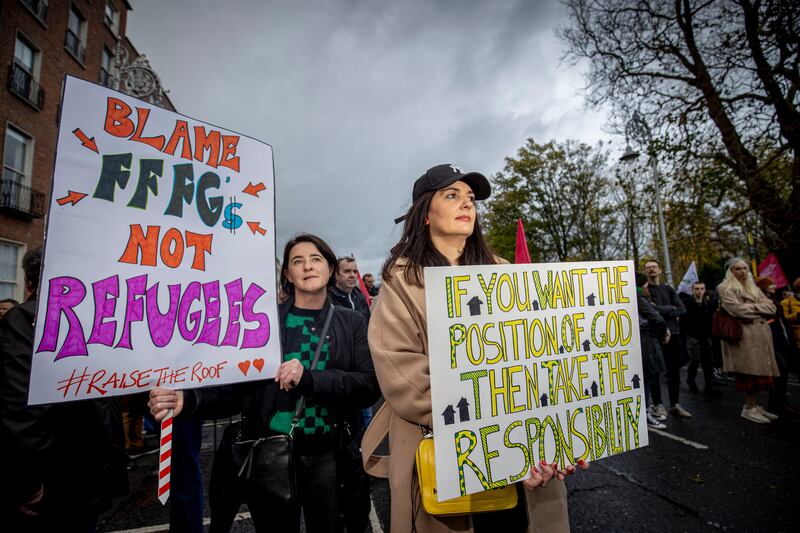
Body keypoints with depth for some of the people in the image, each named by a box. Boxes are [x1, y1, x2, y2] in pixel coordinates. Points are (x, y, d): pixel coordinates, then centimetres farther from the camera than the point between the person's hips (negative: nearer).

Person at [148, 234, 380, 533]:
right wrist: (189, 400, -23)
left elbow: (369, 385, -11)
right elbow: (238, 386, -4)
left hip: (328, 457, 1)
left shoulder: (352, 323, 0)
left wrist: (309, 379, -24)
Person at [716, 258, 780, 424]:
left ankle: (753, 405, 17)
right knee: (751, 371, -8)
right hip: (743, 334, -7)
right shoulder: (725, 288, -3)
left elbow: (772, 308, 11)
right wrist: (759, 308, -1)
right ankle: (749, 408, 2)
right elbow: (738, 310, -15)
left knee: (759, 371, 7)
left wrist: (753, 306, -5)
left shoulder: (753, 288, 20)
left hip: (761, 333, 7)